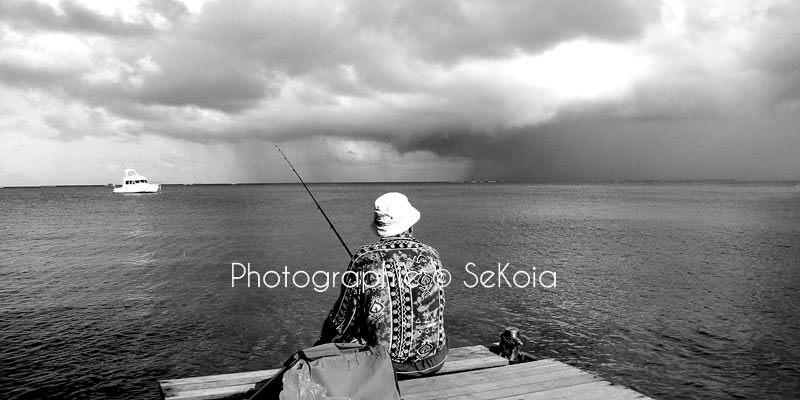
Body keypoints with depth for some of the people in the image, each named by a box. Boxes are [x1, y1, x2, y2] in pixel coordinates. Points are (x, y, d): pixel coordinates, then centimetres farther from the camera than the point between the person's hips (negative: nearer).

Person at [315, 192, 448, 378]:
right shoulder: (431, 256, -4)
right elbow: (437, 312, 9)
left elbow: (344, 319, -5)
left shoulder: (365, 259, -11)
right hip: (433, 362, 3)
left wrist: (321, 345, 14)